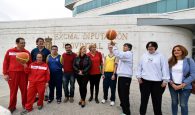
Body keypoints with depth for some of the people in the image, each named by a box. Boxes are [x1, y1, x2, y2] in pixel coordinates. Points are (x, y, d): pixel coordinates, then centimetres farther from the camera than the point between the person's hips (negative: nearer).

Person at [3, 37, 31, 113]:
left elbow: (30, 64, 3)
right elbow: (5, 62, 4)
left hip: (23, 74, 0)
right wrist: (5, 74, 0)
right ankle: (12, 106, 24)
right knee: (13, 91, 9)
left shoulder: (27, 52, 2)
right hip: (12, 74, 0)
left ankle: (25, 105, 25)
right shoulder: (10, 51, 2)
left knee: (24, 90, 8)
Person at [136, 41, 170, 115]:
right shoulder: (144, 56, 6)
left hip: (157, 82, -2)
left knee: (156, 100, 9)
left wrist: (165, 80, -7)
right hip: (145, 81, 2)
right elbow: (139, 67, 8)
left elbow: (165, 68, -4)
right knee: (144, 99, 13)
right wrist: (139, 77, 3)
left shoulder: (160, 56, -2)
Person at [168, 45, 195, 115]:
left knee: (183, 104, 4)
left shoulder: (189, 61, -5)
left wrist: (183, 85, -15)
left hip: (185, 87, -2)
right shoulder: (170, 61, 4)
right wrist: (172, 83, -10)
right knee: (174, 102, 14)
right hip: (172, 86, 3)